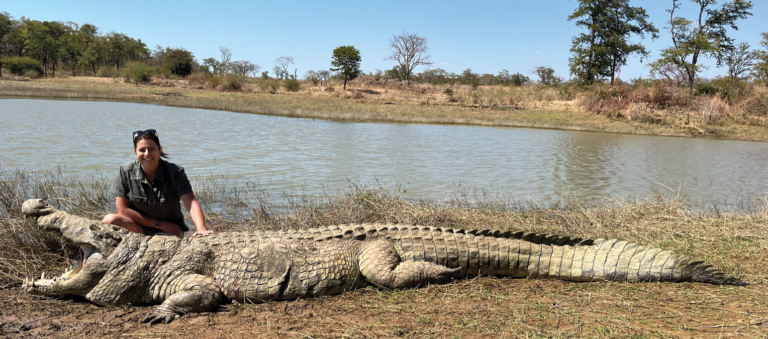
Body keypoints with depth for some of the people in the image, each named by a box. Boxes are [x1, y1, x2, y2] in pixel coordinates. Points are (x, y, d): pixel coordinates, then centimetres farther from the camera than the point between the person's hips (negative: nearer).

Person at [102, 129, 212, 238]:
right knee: (109, 220, -27)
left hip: (170, 230, -4)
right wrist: (159, 224, -10)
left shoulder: (175, 172, -9)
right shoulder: (126, 172, -5)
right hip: (138, 228, 4)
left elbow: (192, 204, -19)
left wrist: (201, 229, -40)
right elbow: (122, 210, -6)